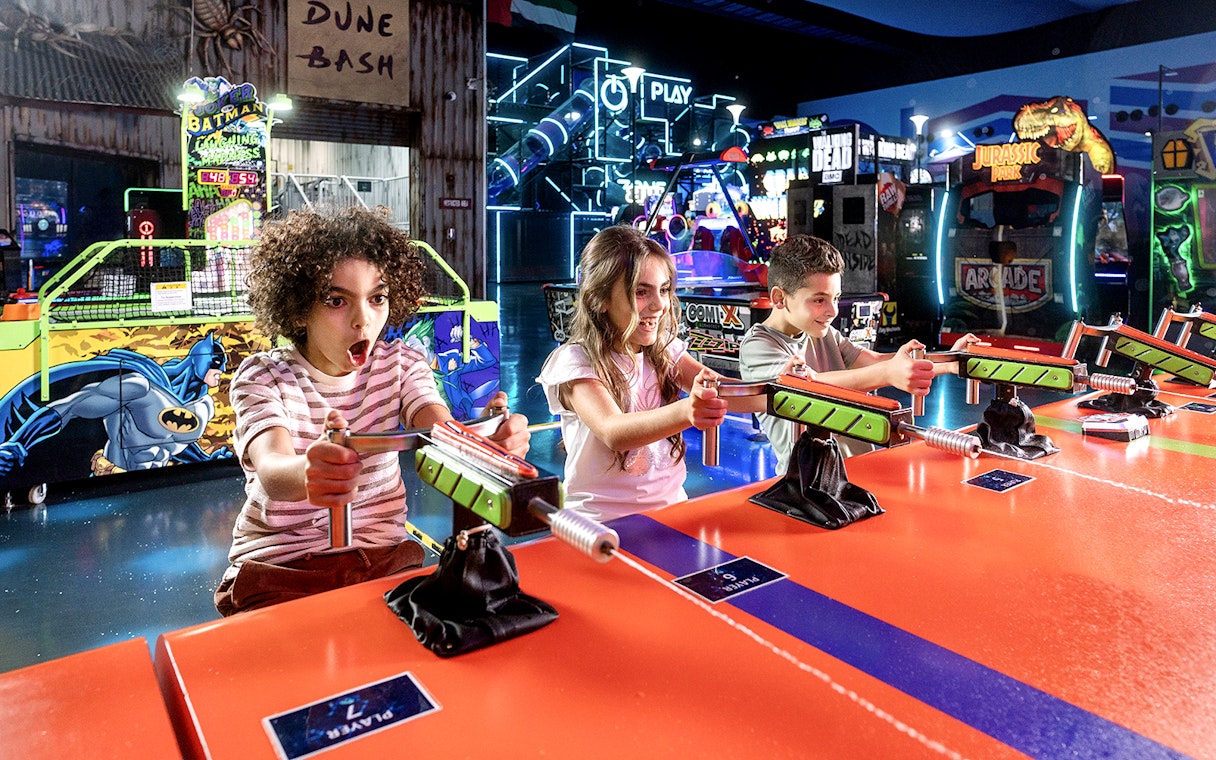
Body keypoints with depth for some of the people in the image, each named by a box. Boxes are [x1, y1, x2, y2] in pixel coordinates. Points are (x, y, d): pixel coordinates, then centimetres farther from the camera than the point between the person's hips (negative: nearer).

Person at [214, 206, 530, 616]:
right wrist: (306, 475, -53)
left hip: (384, 557, 3)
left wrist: (483, 444, -42)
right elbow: (271, 469, -27)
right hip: (280, 568, -2)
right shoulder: (262, 377, -7)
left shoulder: (400, 364, 2)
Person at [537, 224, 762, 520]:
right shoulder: (575, 362, -11)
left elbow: (723, 394, -6)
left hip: (672, 507, 5)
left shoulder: (667, 351, 7)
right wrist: (685, 413, -45)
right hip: (602, 521, -5)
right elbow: (613, 432, -27)